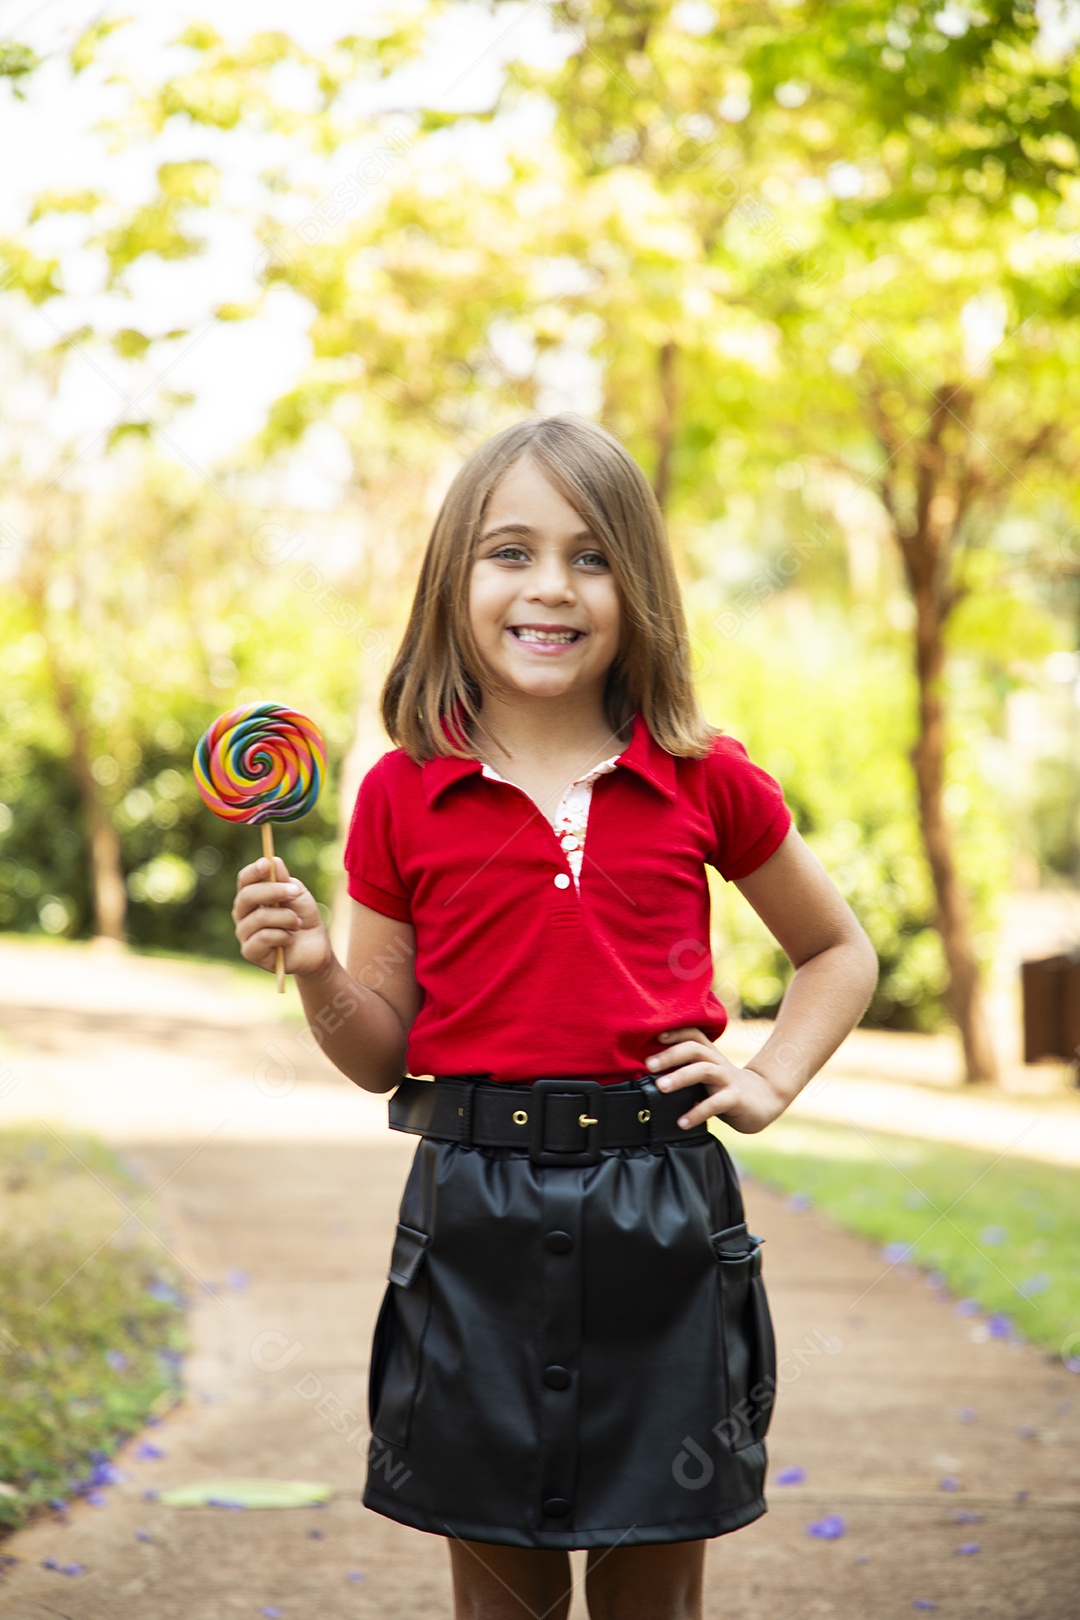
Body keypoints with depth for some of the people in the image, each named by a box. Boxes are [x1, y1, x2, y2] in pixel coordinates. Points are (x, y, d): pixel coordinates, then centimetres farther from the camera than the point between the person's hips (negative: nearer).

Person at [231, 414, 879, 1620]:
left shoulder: (702, 781, 1)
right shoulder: (404, 795, 1)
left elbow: (839, 952, 17)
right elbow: (382, 1054, 7)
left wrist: (771, 1080, 2)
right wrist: (314, 969, -11)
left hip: (661, 1208, 0)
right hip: (475, 1211, 0)